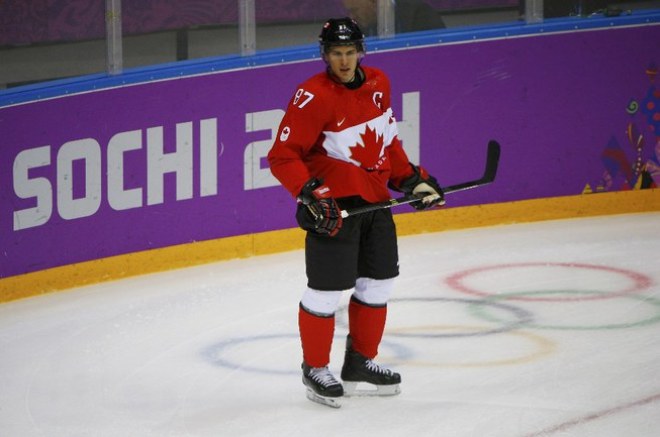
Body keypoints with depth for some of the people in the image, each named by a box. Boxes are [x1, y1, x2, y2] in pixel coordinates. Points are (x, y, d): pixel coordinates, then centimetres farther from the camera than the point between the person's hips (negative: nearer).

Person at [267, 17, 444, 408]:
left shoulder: (378, 84, 4)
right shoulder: (313, 97, -19)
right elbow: (282, 156, -19)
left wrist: (412, 179, 13)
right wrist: (311, 195, -28)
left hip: (374, 200, 8)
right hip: (333, 206, -8)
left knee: (379, 281, 15)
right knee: (327, 289, -4)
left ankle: (361, 361, 31)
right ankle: (315, 369, 13)